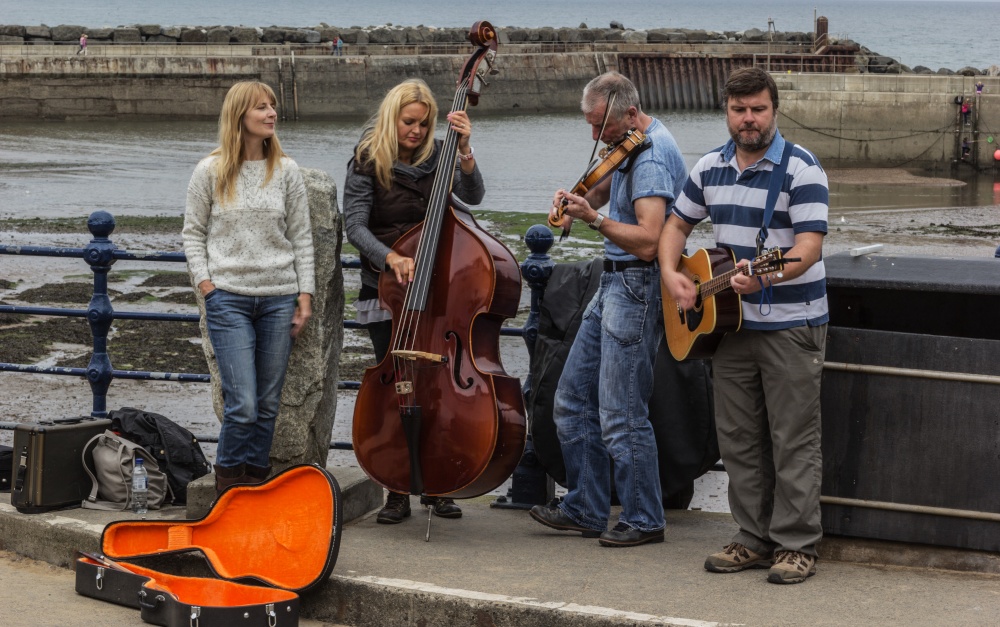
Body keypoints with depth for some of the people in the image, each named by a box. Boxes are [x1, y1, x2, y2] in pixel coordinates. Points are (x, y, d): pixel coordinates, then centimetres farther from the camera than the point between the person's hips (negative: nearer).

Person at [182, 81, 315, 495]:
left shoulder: (286, 171, 6)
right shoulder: (211, 172, 0)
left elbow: (301, 237, 9)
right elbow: (193, 233, 6)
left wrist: (305, 294, 3)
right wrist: (207, 285, -4)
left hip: (278, 298, 3)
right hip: (228, 298, -3)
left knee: (268, 404, 5)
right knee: (242, 405, -9)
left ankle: (257, 479, 18)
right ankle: (228, 479, 10)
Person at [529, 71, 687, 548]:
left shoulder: (653, 157, -20)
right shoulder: (630, 146, 11)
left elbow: (647, 241, -27)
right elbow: (607, 190, 22)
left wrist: (593, 219, -27)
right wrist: (580, 196, 1)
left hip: (637, 288, -11)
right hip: (613, 284, 11)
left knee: (621, 415, -5)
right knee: (572, 401, 13)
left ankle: (643, 520, 7)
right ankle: (585, 509, 21)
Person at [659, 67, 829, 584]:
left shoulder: (801, 169, -11)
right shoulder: (710, 168, 9)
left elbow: (809, 246, -20)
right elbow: (677, 224, 20)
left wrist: (764, 275, -37)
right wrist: (671, 274, 2)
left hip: (791, 325, -6)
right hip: (730, 322, 6)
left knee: (793, 440, -3)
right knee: (738, 439, 10)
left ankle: (796, 546, 3)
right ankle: (754, 540, 19)